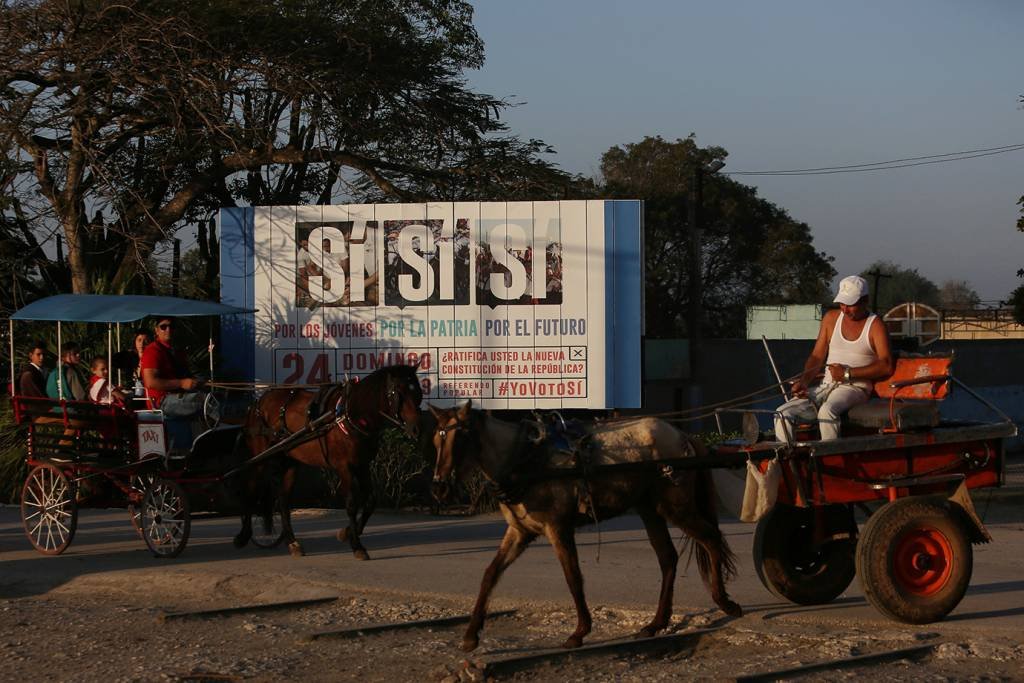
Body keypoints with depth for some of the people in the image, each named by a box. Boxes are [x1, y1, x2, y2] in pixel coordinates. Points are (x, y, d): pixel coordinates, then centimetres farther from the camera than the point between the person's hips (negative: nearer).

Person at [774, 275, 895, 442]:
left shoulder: (875, 325, -1)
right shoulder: (831, 318, 15)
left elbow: (887, 366, -13)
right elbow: (817, 356, 15)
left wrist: (848, 373, -15)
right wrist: (804, 380, -5)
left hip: (855, 388, -6)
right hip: (826, 386, 6)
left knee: (827, 411, -39)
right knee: (783, 414, -17)